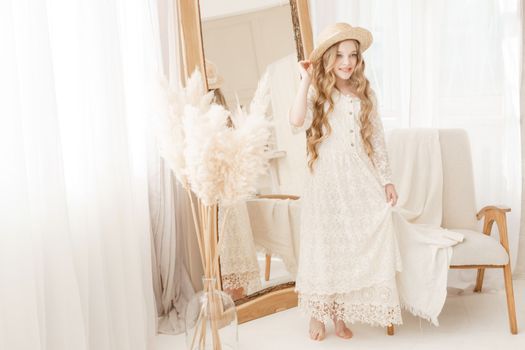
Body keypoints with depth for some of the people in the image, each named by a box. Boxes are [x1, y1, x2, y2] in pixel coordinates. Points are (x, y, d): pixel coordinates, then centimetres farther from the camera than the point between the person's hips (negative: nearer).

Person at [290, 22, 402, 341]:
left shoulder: (365, 94, 10)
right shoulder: (317, 93, -1)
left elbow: (377, 140, 13)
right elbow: (297, 123, -21)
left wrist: (387, 180, 10)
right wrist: (306, 81, -19)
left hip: (362, 182, 3)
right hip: (326, 181, -3)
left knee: (359, 248, 2)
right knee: (324, 247, 5)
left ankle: (341, 313, 19)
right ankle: (317, 313, 23)